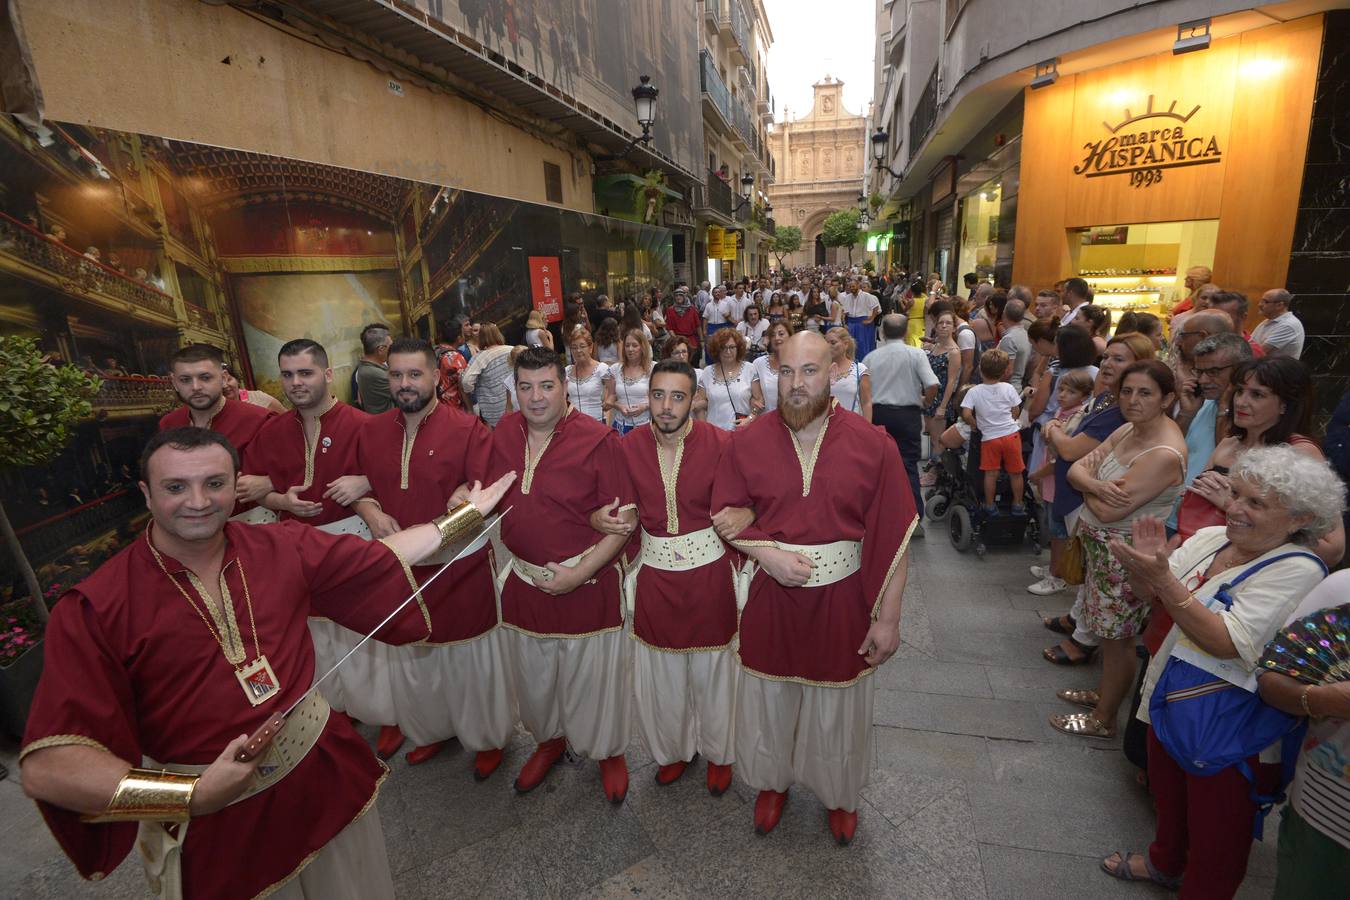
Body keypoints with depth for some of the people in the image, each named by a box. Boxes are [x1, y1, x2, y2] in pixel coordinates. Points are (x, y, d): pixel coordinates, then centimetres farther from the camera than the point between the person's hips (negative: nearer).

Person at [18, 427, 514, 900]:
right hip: (211, 822, -3)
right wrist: (191, 793, -30)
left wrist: (464, 515, 9)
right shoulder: (95, 609, -17)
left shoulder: (283, 548, -7)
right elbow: (47, 767, -21)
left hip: (326, 775, 4)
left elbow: (382, 557, 5)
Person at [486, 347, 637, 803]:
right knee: (532, 674, 23)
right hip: (523, 580, 5)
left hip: (585, 584, -5)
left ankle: (609, 751, 41)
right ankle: (549, 739, 51)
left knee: (592, 674, 13)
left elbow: (626, 518, -16)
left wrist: (580, 573, -19)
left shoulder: (598, 439, -17)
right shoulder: (504, 433, -1)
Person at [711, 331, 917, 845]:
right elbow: (726, 514, 1)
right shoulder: (748, 442, -7)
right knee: (769, 699, 19)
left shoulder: (872, 446, -11)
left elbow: (892, 537, -9)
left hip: (842, 601, -1)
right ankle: (773, 781, 48)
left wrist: (888, 618, -8)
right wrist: (766, 552, -16)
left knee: (837, 705, 18)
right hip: (770, 597, 1)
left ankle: (839, 794, 47)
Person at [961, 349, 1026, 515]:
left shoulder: (974, 391, -9)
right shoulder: (1008, 388, -4)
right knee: (1015, 472, 13)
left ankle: (990, 506, 18)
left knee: (991, 473, 8)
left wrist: (977, 425, 2)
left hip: (989, 438, -1)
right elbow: (1016, 413, 2)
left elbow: (966, 415, -16)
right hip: (1011, 434, 1)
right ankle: (1018, 505, 24)